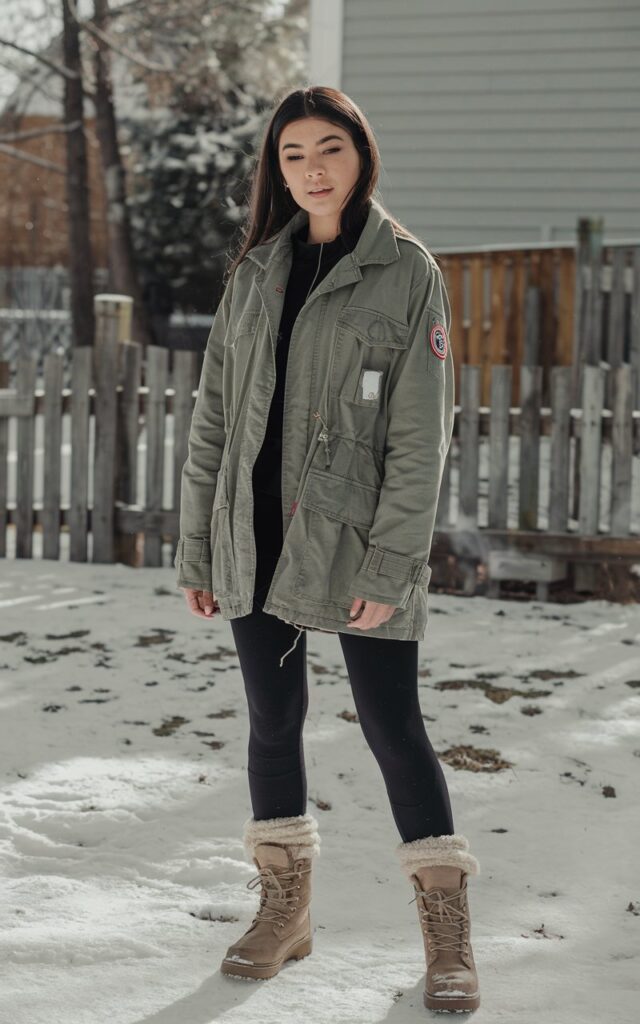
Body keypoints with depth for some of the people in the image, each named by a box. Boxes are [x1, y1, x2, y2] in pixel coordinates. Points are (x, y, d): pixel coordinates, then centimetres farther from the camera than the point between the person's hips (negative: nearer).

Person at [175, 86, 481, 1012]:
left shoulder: (407, 271, -3)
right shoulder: (257, 271, 10)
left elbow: (420, 433, -8)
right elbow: (214, 416, 11)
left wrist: (389, 566, -15)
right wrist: (197, 552, 7)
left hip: (356, 544, -4)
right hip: (257, 540, 5)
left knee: (392, 725, -1)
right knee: (273, 718, 10)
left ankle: (447, 928, 11)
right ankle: (285, 908, 25)